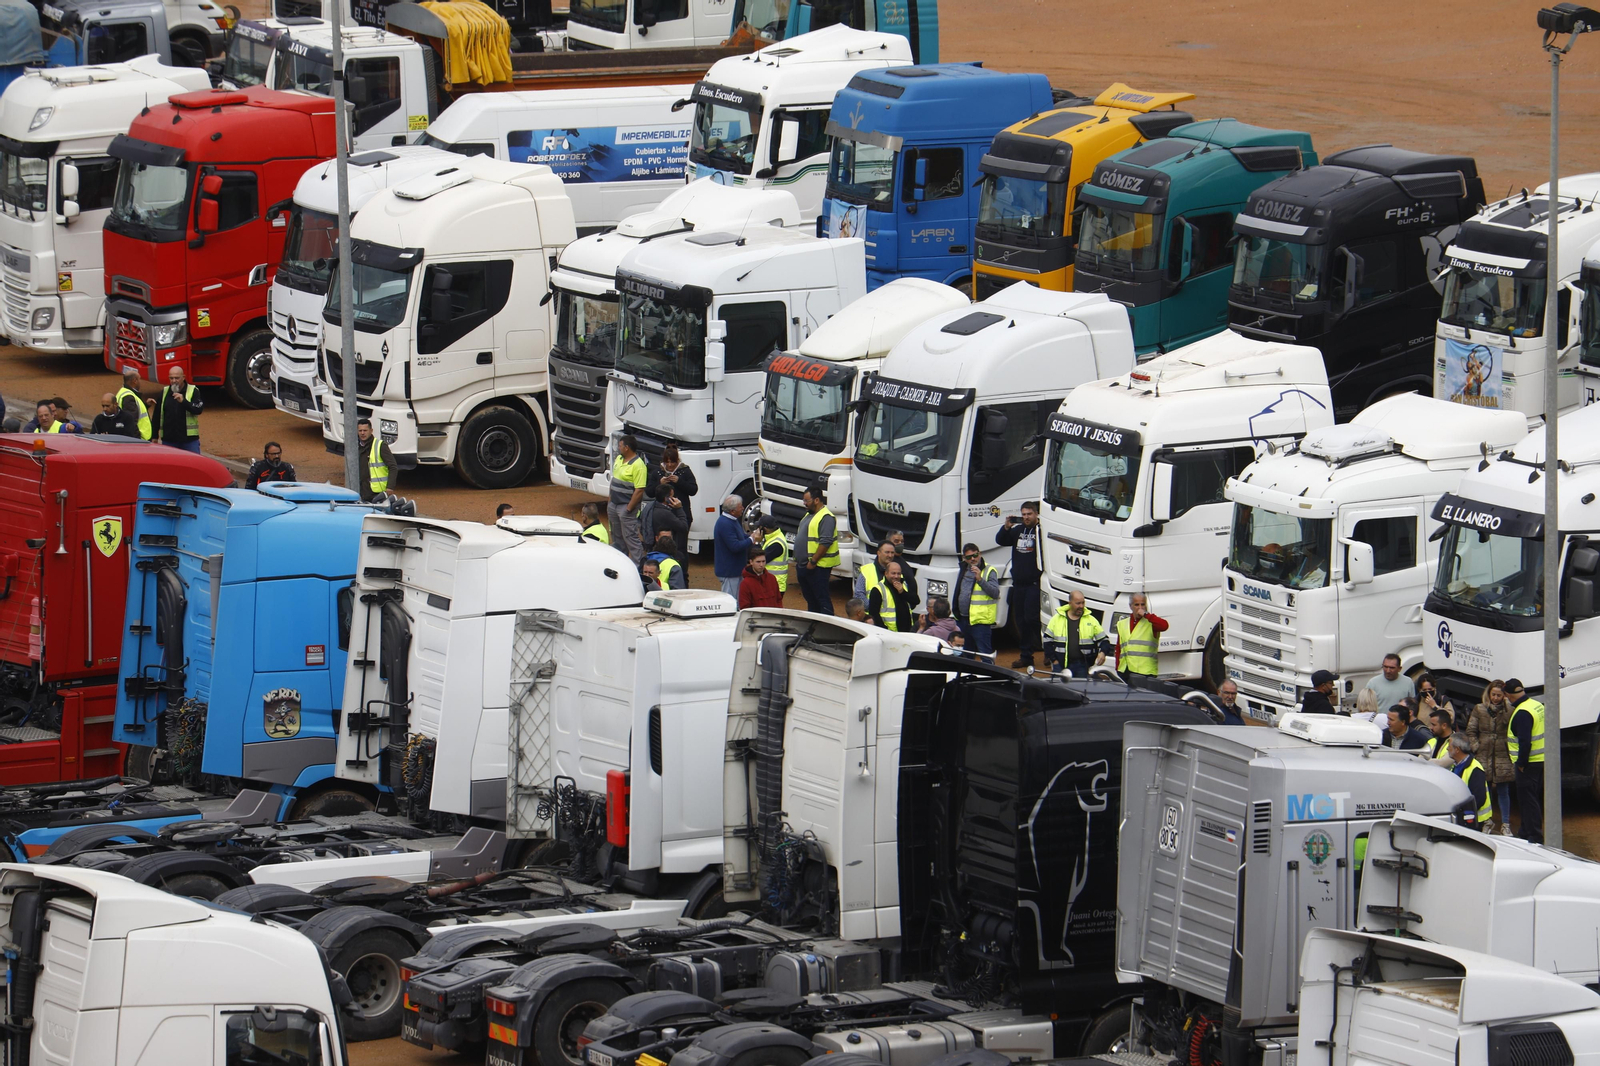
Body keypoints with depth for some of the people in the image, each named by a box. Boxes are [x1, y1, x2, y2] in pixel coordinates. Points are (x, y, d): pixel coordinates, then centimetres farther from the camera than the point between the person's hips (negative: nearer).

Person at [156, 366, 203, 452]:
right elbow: (157, 415, 13)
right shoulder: (164, 393, 9)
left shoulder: (193, 391, 0)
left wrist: (183, 401, -30)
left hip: (189, 439, -3)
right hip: (168, 440, 3)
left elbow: (199, 409, -15)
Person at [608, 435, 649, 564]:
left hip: (626, 506, -9)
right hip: (614, 504, 9)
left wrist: (629, 508, -21)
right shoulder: (619, 459, 8)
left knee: (630, 537, -8)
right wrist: (610, 502, 16)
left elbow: (639, 490, -23)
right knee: (617, 535, 18)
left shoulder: (638, 465, -21)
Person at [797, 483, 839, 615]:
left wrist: (813, 561, -22)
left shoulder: (826, 517, -16)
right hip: (805, 565, 10)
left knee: (822, 599, -8)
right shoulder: (809, 515, 16)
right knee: (810, 599, 16)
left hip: (818, 567, -10)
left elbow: (825, 542, -23)